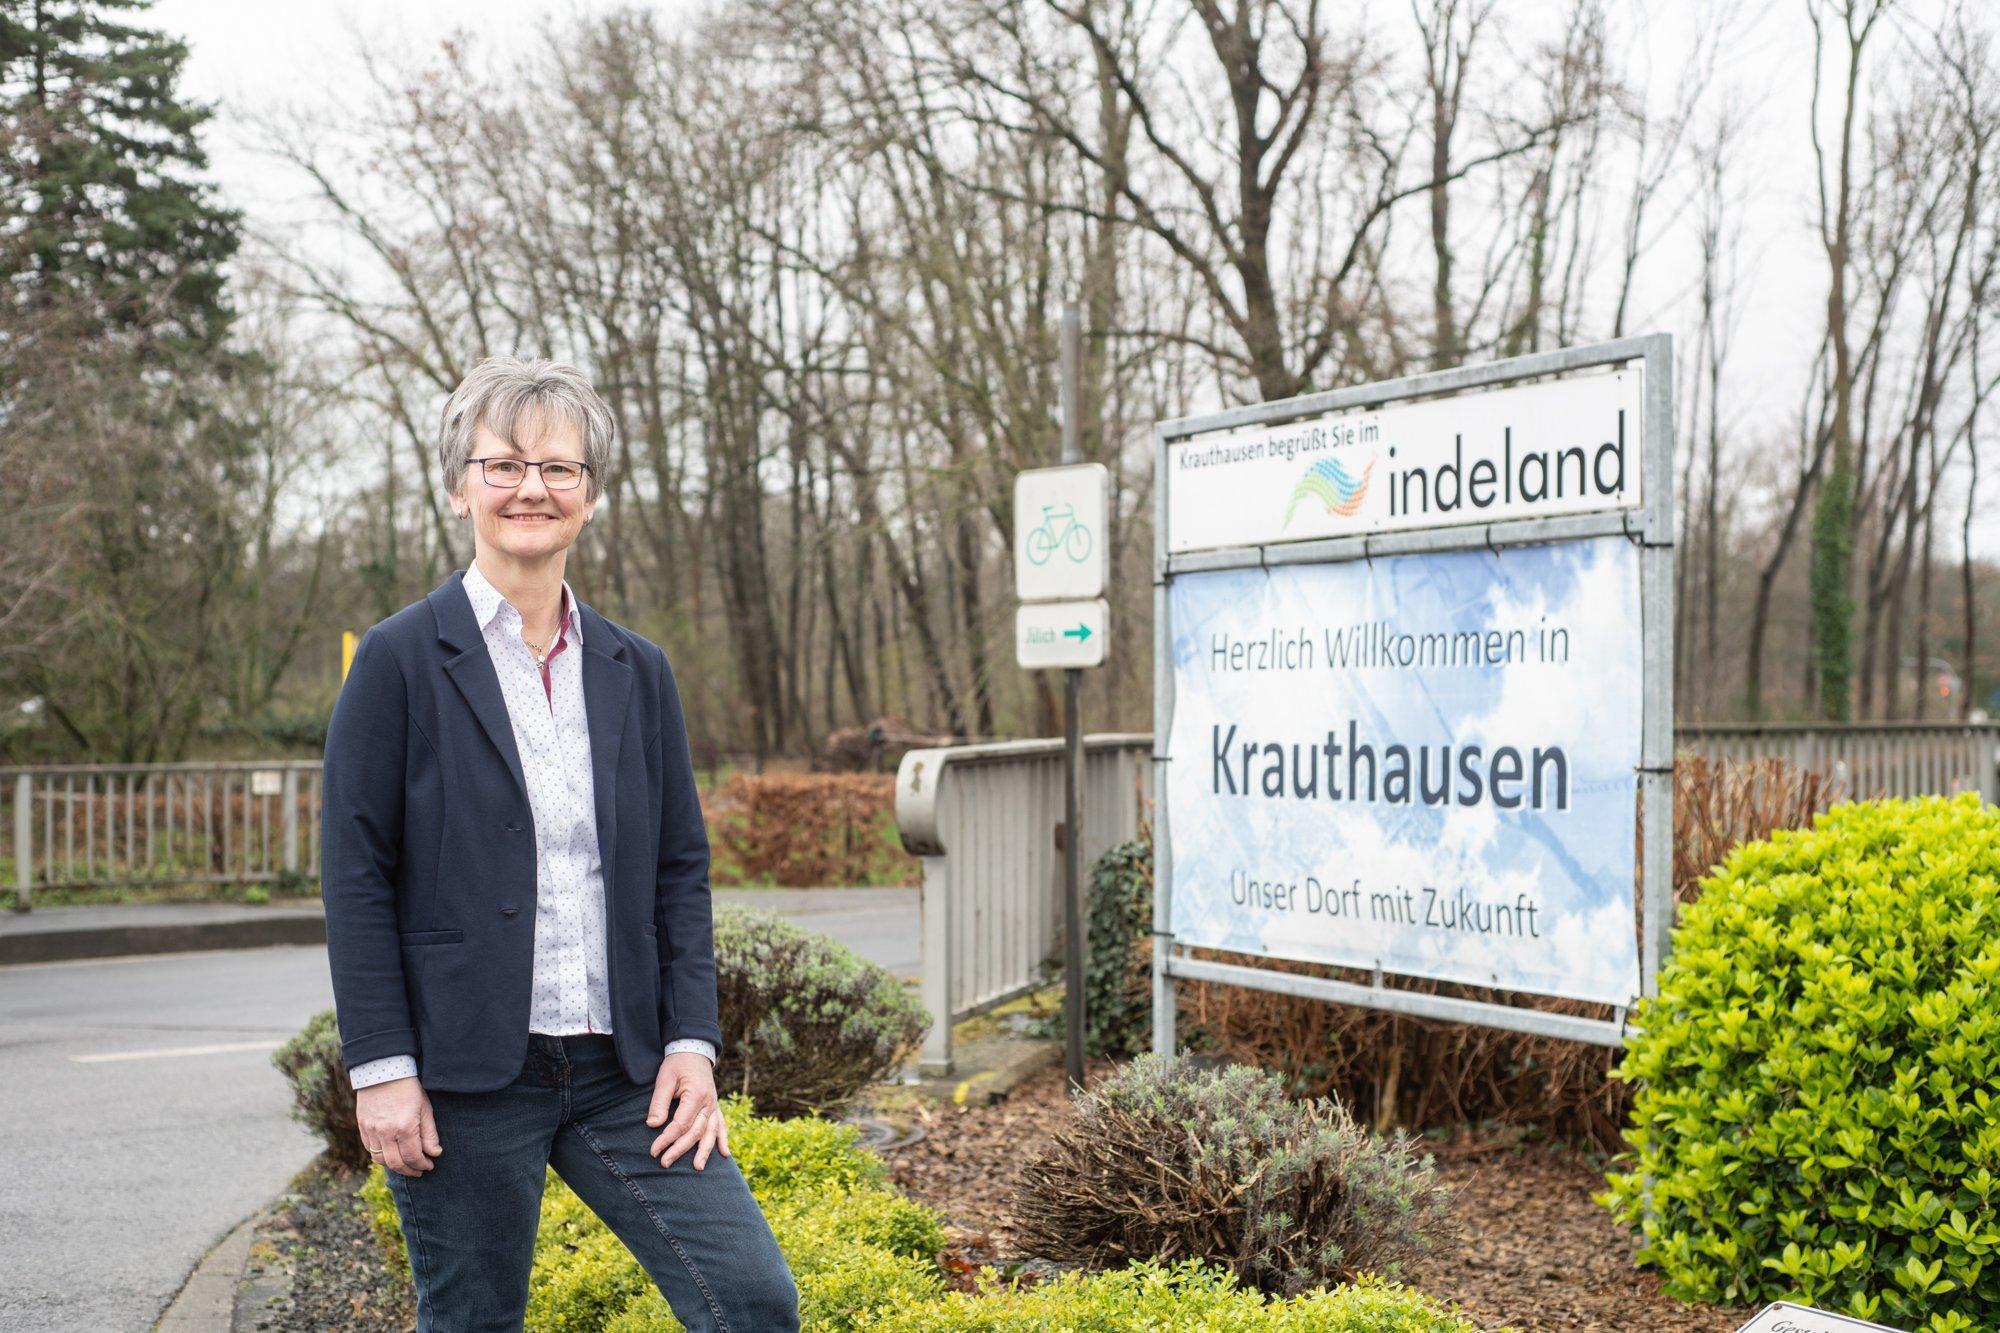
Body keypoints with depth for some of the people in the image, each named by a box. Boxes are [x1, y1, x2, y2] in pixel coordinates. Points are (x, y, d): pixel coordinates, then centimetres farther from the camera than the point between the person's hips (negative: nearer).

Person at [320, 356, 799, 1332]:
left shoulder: (637, 671, 10)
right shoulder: (400, 660, -2)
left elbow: (681, 868, 11)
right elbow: (355, 878, -5)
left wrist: (691, 1040, 2)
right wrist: (381, 1069, -10)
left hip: (625, 1070, 4)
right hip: (463, 1077, -3)